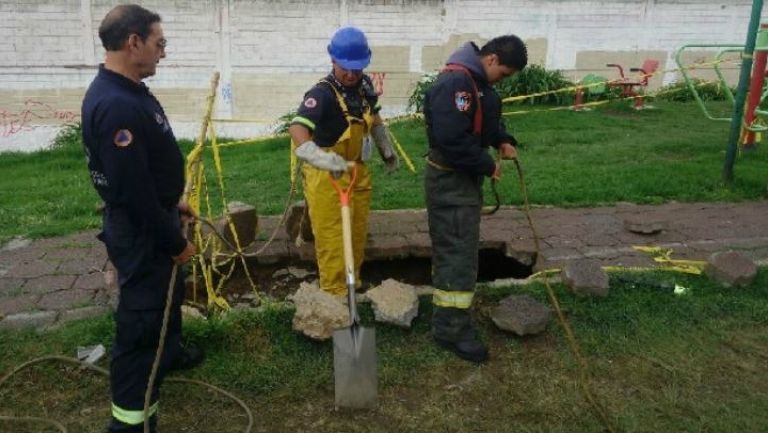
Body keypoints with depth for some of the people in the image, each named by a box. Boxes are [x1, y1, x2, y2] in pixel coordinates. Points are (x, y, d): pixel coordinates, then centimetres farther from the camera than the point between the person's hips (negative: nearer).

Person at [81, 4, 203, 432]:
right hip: (140, 232, -11)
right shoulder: (116, 105, -29)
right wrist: (176, 242, -19)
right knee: (141, 317, -1)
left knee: (168, 290, 29)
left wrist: (173, 202, 22)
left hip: (154, 220, 11)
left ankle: (171, 350, 53)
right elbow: (133, 191, -29)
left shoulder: (129, 91, 5)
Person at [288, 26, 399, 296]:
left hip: (357, 170, 8)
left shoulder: (364, 85, 1)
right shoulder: (323, 94, -23)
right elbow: (297, 128, -40)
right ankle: (335, 294, 9)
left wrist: (387, 150, 29)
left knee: (358, 233, 17)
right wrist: (321, 157, -57)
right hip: (327, 175, -7)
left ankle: (353, 286, 34)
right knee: (332, 238, -4)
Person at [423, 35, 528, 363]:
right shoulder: (455, 83, -24)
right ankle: (451, 328, 0)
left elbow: (487, 118, 24)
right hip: (450, 180, -11)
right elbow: (452, 139, -31)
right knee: (458, 252, -8)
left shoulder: (478, 80, 10)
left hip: (465, 177, 11)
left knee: (455, 246, 20)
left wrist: (503, 140, 4)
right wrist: (487, 165, -19)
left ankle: (448, 312, 35)